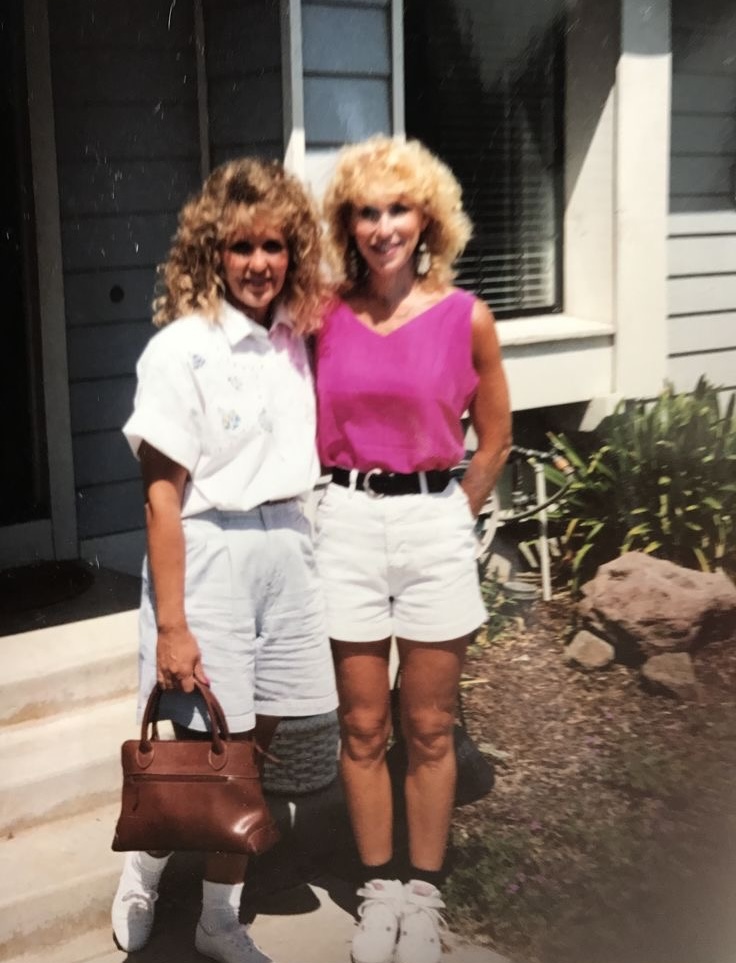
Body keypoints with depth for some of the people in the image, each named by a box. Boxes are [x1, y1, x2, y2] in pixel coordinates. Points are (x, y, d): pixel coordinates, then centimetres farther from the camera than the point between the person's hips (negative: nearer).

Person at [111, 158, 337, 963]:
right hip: (210, 554, -6)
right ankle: (144, 871, 32)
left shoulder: (292, 339, 4)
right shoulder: (181, 350, -14)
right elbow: (162, 496, -14)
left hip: (285, 544, 6)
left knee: (255, 743, 11)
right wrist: (171, 625, -15)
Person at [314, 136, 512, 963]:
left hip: (435, 524, -1)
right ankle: (379, 890, 24)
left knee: (429, 729, 7)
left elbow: (492, 442, 7)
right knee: (362, 727, 8)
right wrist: (339, 508, 4)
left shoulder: (466, 318, -3)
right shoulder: (323, 317, 0)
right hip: (345, 524, 1)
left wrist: (447, 518, 6)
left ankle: (424, 895, 23)